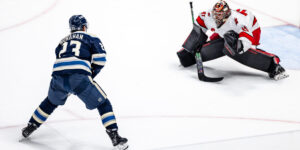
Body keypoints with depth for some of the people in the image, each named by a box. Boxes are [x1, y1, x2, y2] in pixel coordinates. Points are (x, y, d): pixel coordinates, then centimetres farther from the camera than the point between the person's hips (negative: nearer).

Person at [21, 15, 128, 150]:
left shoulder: (63, 41, 31)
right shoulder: (91, 39, 17)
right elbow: (100, 59, 4)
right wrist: (92, 74, 20)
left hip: (58, 77, 5)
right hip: (79, 78, -4)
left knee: (51, 101, 33)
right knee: (103, 104, 10)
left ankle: (29, 128, 41)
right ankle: (115, 137, -1)